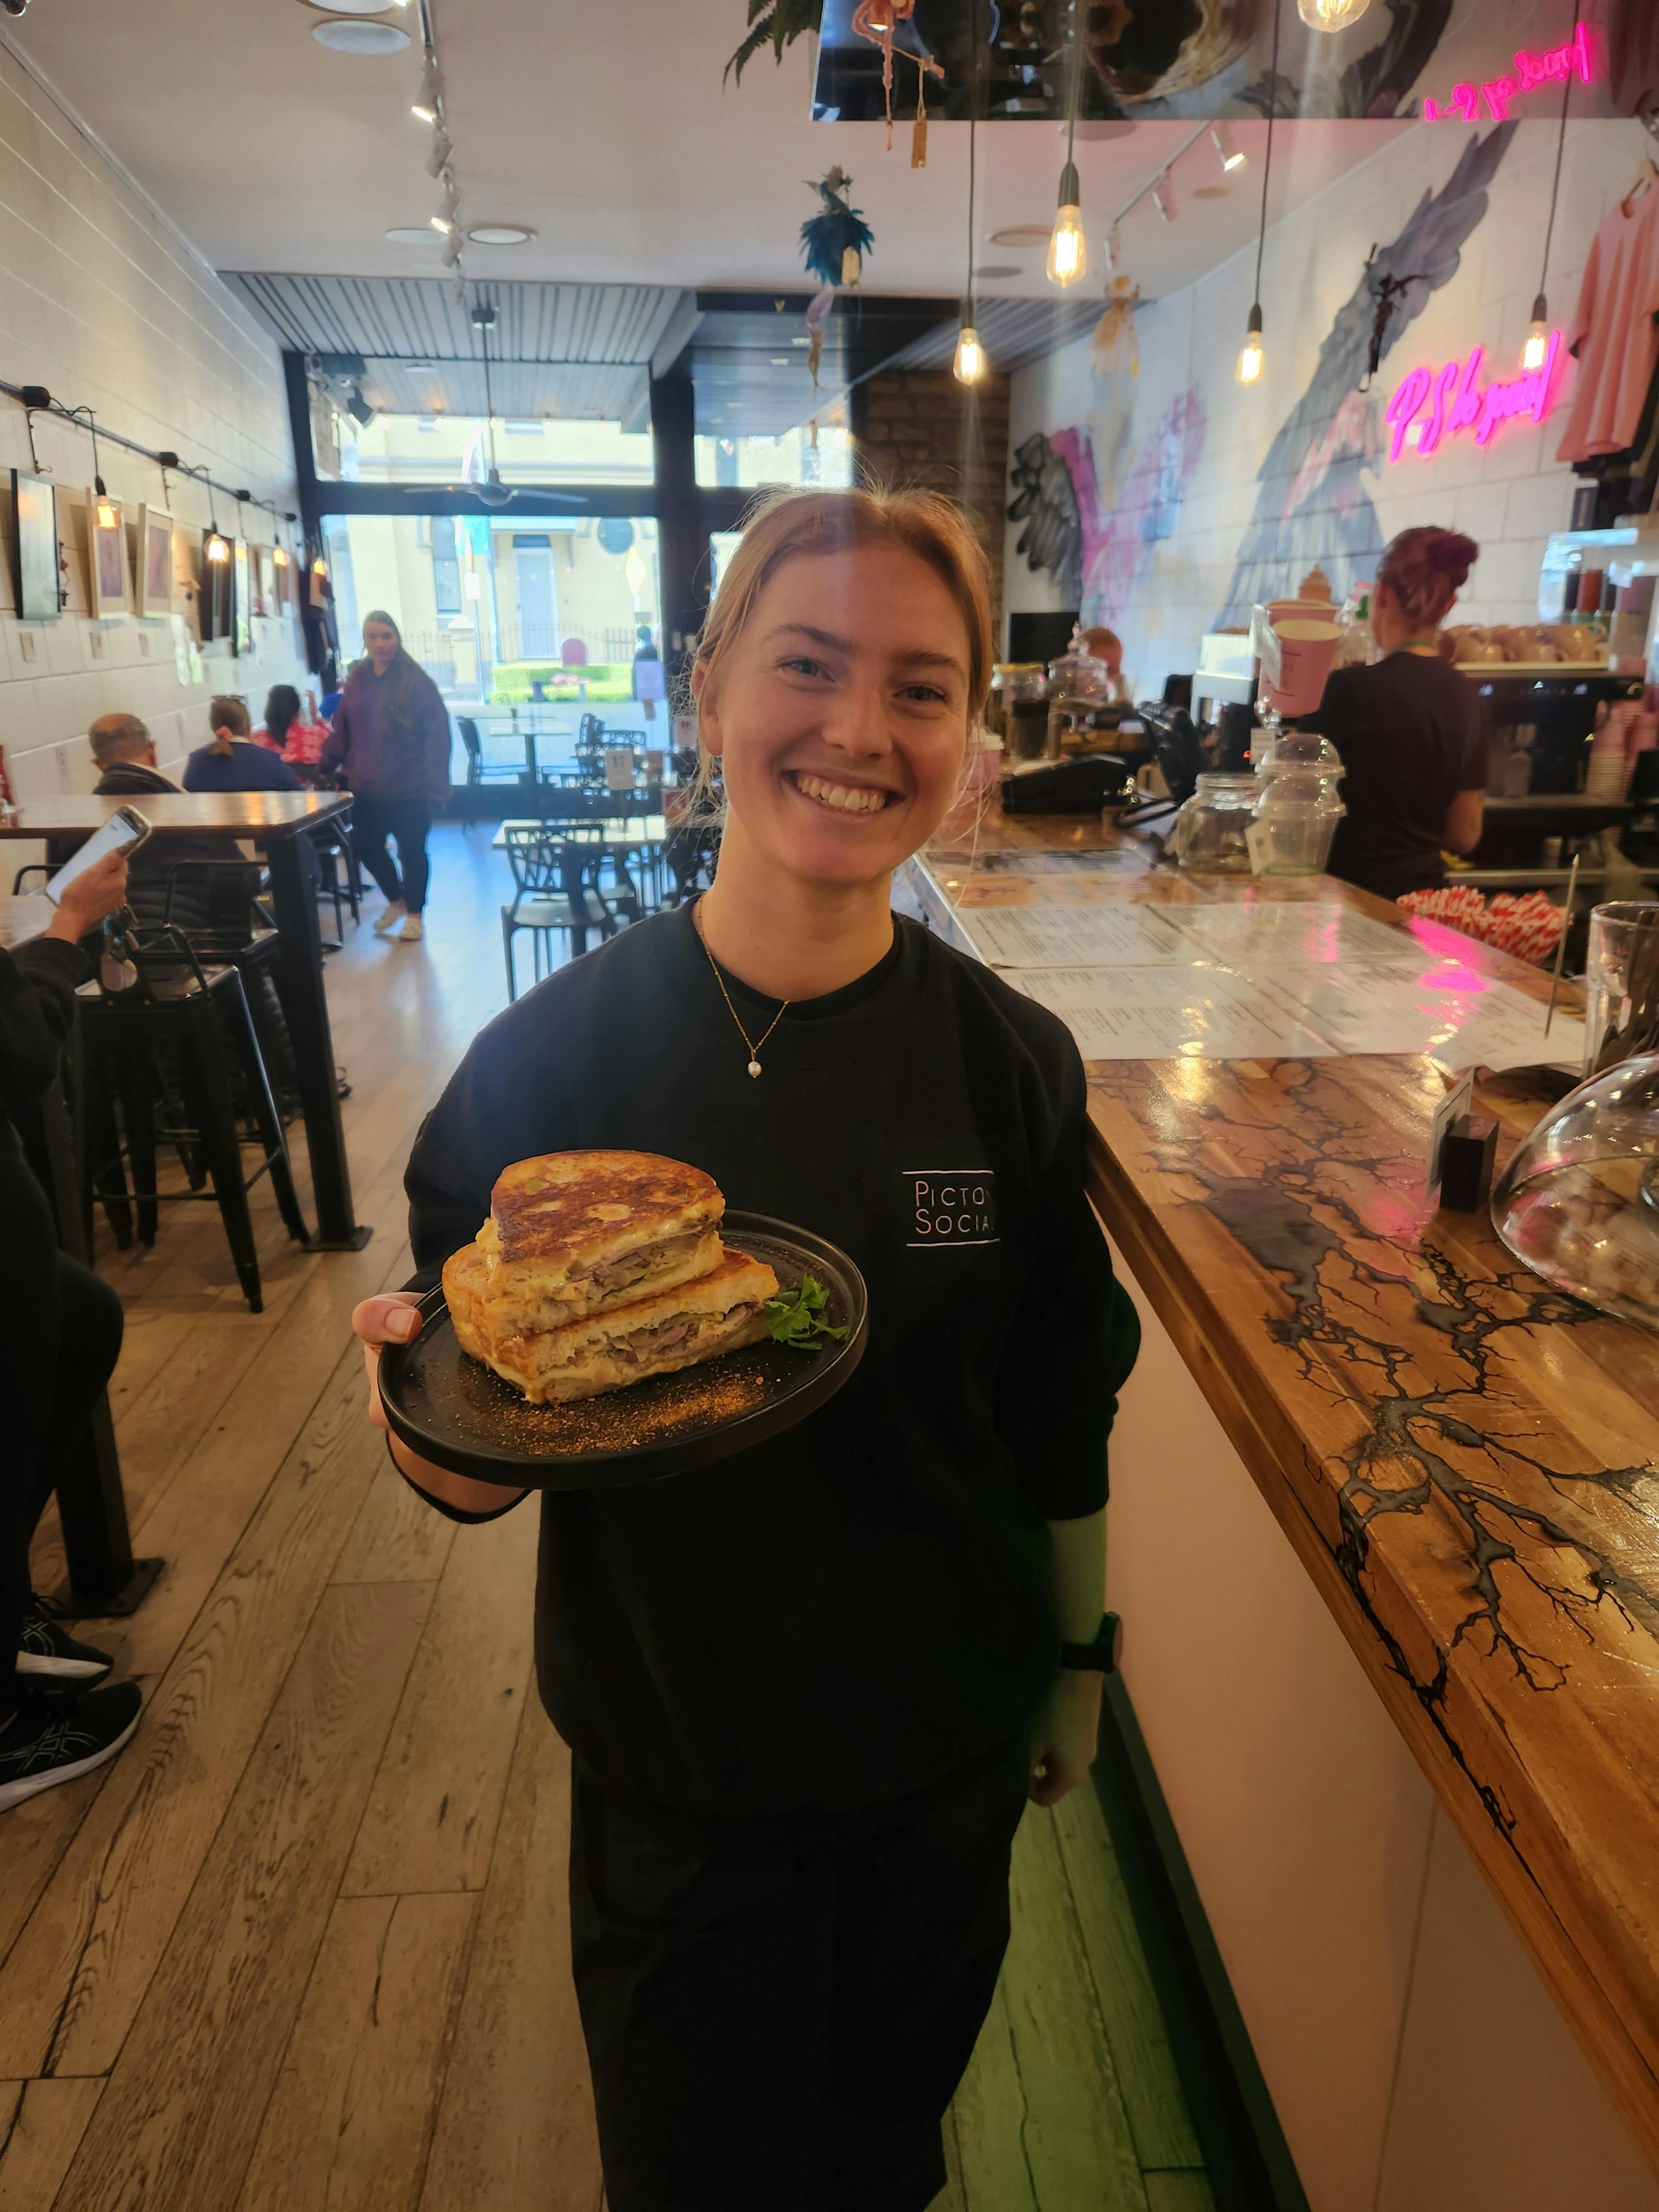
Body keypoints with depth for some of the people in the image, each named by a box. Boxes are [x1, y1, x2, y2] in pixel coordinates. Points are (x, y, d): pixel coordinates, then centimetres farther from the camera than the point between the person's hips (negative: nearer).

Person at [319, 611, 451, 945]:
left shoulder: (415, 681, -11)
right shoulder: (358, 677, 5)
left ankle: (415, 914, 25)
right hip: (367, 787, 5)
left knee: (411, 851, 6)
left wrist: (436, 783, -18)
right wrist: (327, 763, 4)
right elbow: (343, 728, 9)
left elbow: (437, 732, -14)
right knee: (366, 846, 12)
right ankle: (396, 900, 36)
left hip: (408, 787, -5)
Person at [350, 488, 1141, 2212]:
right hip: (676, 1760, -1)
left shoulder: (1013, 1065, -13)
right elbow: (476, 1465, -10)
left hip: (953, 1746, 2)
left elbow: (1062, 1425, -1)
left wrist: (1073, 1672, 9)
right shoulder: (549, 1061, -18)